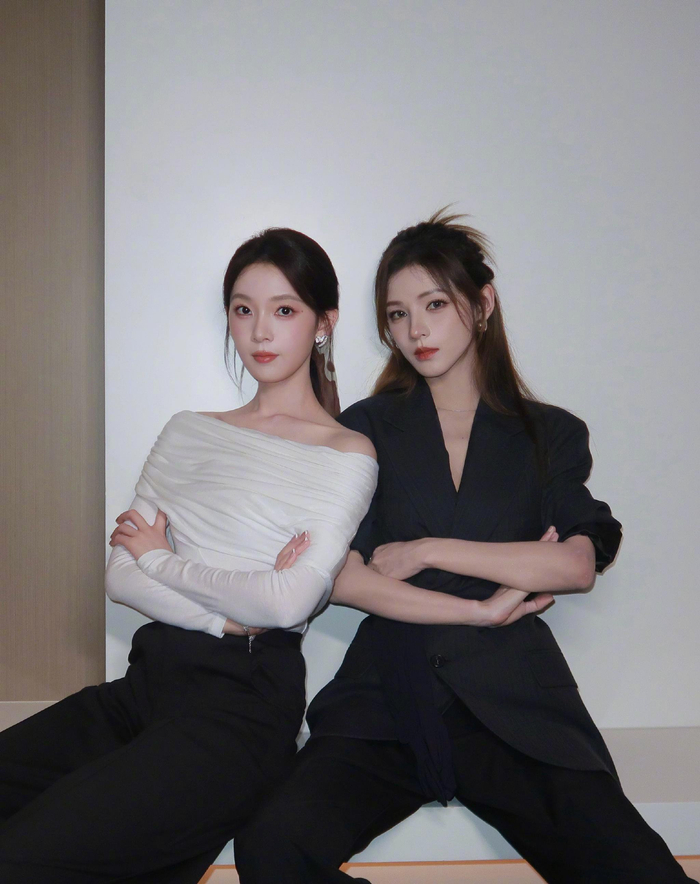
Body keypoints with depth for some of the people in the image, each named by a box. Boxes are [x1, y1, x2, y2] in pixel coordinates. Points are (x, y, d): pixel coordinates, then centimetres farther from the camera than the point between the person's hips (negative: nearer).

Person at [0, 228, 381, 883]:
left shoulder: (347, 457, 0)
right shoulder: (188, 433, 16)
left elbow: (290, 602, -12)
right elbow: (119, 575, 7)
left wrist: (161, 559, -1)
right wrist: (229, 614, -10)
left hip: (242, 703, -6)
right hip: (145, 681, 6)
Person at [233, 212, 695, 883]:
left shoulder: (551, 434, 16)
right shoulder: (367, 430, 13)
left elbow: (578, 564, -2)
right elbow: (341, 577, 0)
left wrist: (427, 550, -3)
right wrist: (484, 609, -4)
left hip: (515, 708, 0)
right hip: (388, 701, 1)